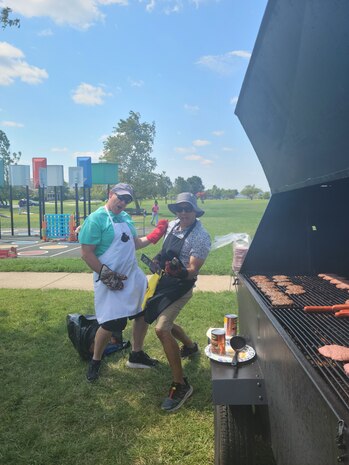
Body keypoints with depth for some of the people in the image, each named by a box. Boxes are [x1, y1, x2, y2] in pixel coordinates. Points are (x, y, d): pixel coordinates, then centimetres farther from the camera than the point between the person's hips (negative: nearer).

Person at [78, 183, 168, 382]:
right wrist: (106, 275, -21)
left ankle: (137, 354, 35)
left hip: (134, 276, 8)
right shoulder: (96, 219, -15)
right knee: (111, 324, -6)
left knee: (144, 314, 15)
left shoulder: (126, 217, 10)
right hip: (111, 282, -8)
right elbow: (87, 254, -17)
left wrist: (153, 237, 1)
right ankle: (96, 361, 21)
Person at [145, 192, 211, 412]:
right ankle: (190, 346, 53)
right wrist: (158, 258, 1)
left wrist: (178, 270, -42)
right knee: (165, 323, 23)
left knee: (162, 329, -19)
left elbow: (192, 271, -23)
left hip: (180, 286, -8)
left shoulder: (201, 237, -20)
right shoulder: (173, 225, 2)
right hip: (164, 281, 8)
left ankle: (181, 385, -8)